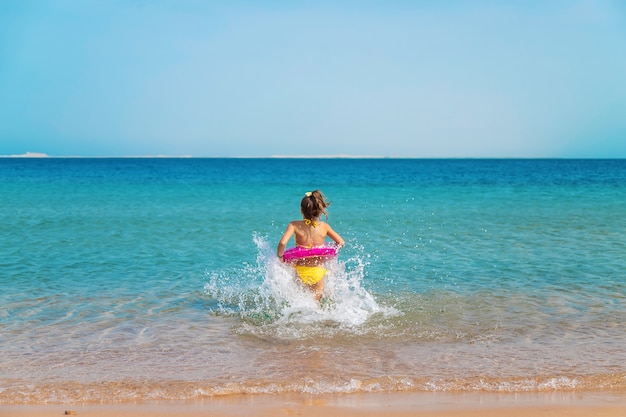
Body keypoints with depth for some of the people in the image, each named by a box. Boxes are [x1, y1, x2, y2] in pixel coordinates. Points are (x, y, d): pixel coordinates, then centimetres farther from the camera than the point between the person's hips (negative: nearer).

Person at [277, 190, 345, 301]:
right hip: (318, 272, 1)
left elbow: (282, 243, -25)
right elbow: (341, 242, 3)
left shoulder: (294, 225, -12)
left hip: (301, 272, -1)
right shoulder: (324, 227, -6)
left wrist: (280, 257, -7)